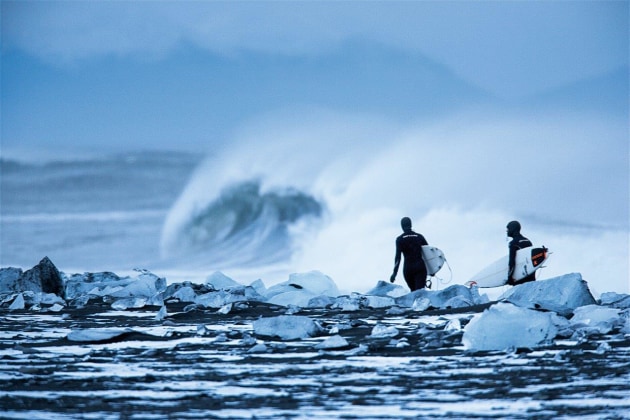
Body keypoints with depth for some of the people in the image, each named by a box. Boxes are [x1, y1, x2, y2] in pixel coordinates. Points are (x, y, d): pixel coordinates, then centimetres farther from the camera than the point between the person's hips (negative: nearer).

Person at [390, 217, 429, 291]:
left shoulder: (400, 239, 1)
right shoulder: (419, 237, 8)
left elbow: (398, 257, -8)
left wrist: (394, 273, -11)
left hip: (408, 267, 0)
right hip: (420, 266, 0)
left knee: (413, 291, 18)